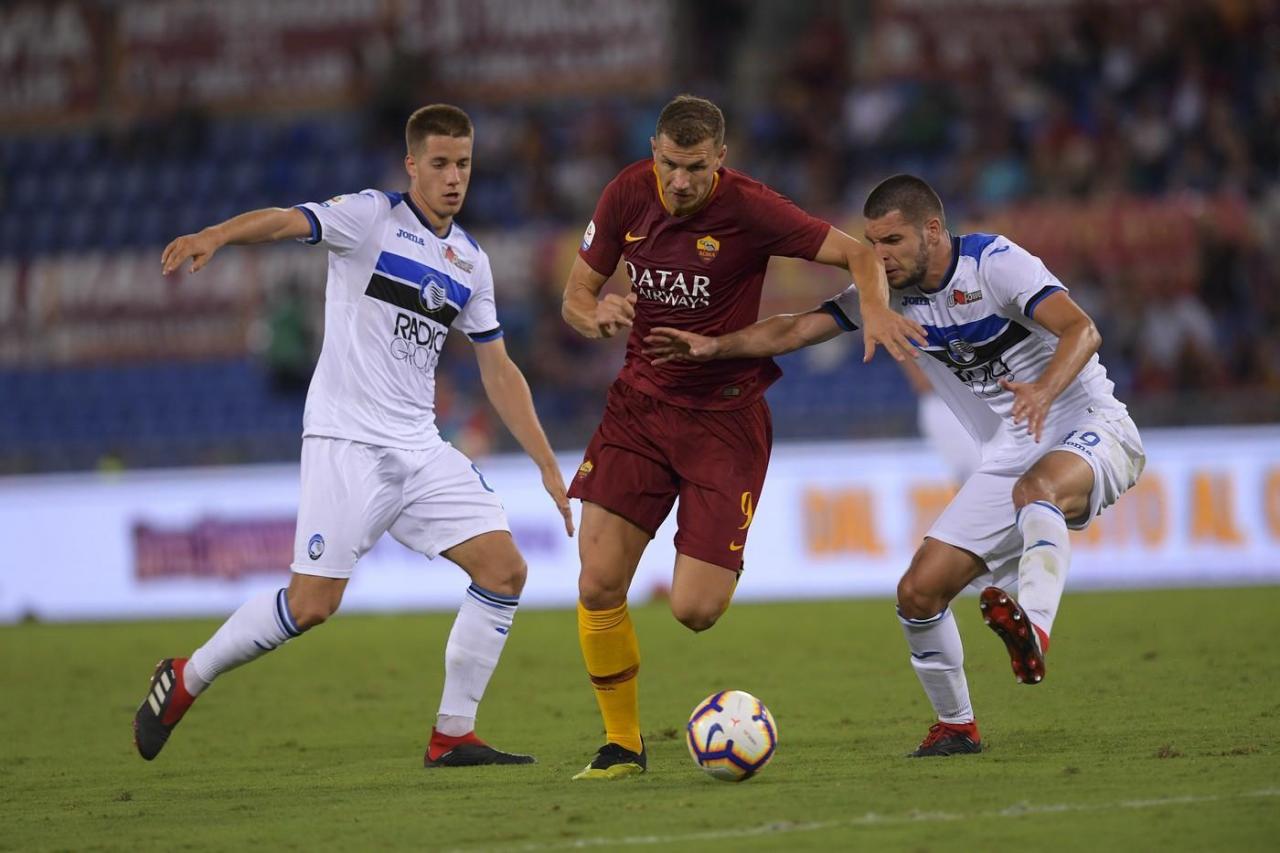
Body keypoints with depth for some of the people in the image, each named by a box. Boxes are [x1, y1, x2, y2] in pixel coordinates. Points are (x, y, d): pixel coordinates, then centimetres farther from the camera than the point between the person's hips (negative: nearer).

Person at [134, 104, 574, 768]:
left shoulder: (471, 262, 14)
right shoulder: (372, 217, -5)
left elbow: (498, 371, 19)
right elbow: (286, 221, -23)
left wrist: (548, 465, 14)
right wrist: (216, 235, -45)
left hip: (421, 449, 6)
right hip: (346, 440, -6)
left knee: (504, 569, -4)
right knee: (314, 601, -11)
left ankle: (452, 736, 4)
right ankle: (184, 680, 11)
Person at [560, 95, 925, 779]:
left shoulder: (748, 209, -16)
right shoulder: (627, 194, -4)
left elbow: (858, 254, -12)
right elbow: (576, 294, 6)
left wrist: (875, 309, -33)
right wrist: (597, 317, -18)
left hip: (725, 415, -3)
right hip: (640, 401, 3)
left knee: (695, 611, -10)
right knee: (598, 586, -11)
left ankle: (721, 563, 30)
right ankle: (622, 743, 8)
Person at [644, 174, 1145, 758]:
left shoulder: (995, 262, -16)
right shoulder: (889, 293, 2)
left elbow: (1081, 330, -29)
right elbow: (797, 329, 0)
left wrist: (1045, 390, -48)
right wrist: (715, 346, -16)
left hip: (1090, 430, -7)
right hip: (1008, 459, 7)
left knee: (1035, 489, -42)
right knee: (919, 593, -3)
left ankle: (1032, 631, -62)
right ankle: (956, 726, 16)